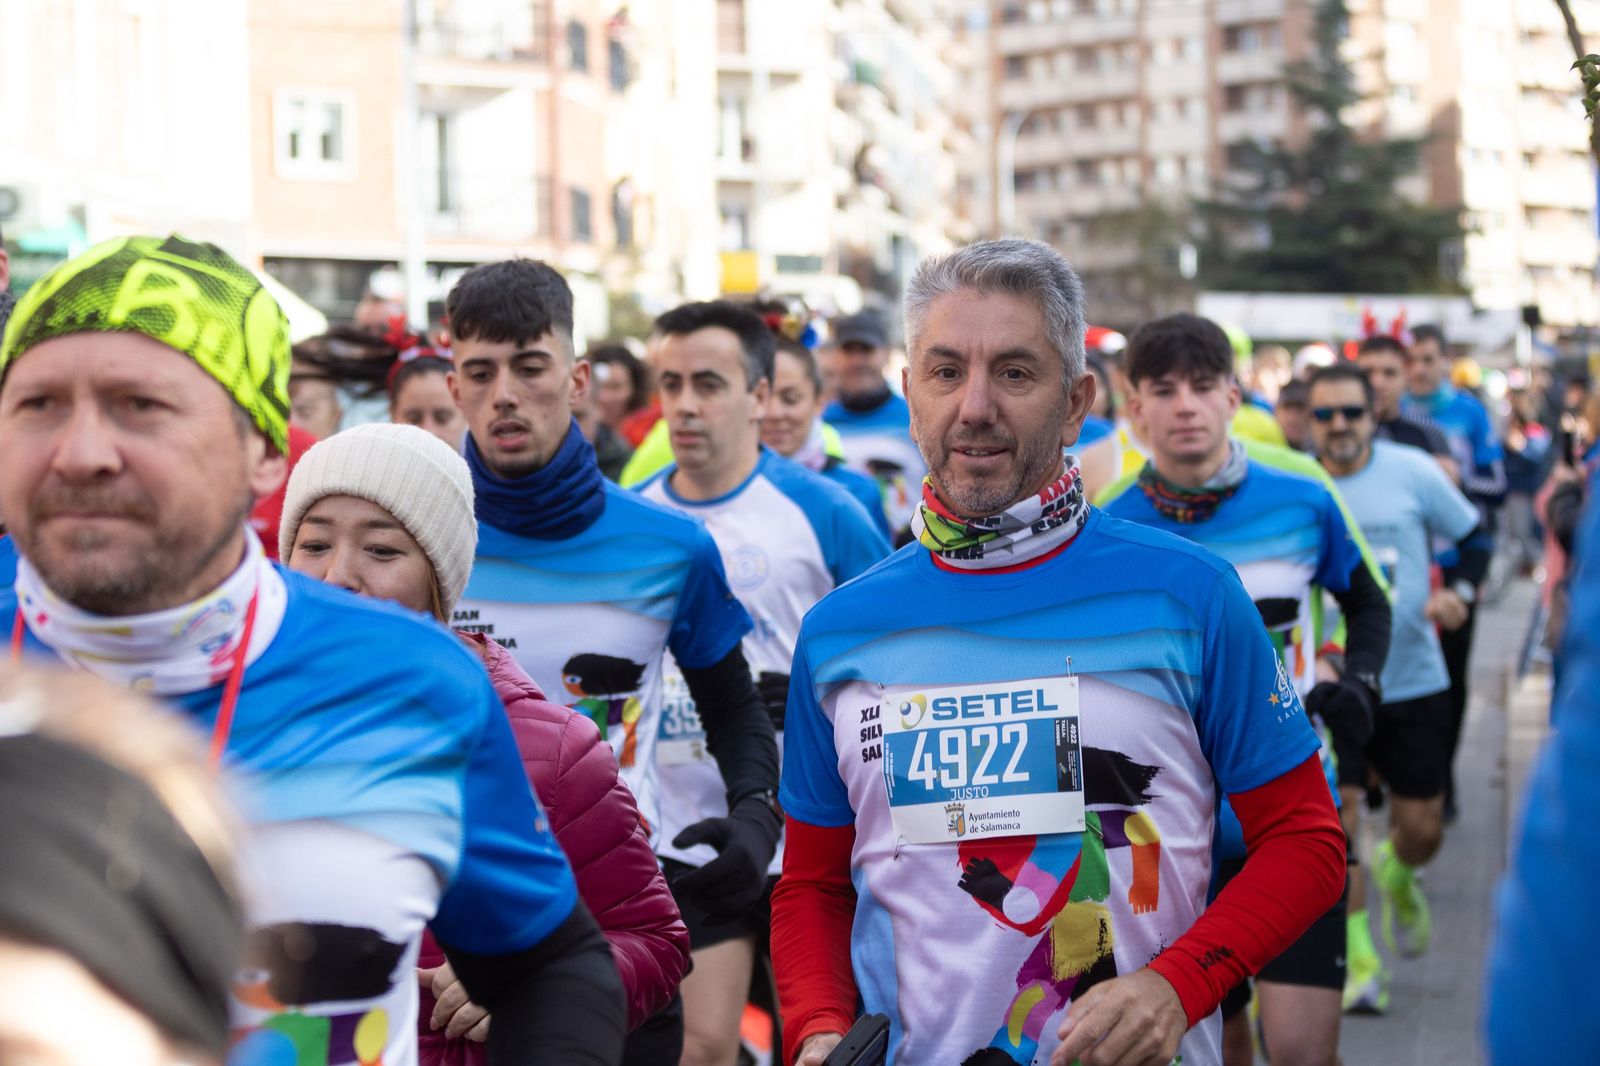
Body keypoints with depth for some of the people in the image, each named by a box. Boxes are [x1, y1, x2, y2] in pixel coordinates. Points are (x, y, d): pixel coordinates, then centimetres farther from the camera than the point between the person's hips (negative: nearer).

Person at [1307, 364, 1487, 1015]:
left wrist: (1458, 594, -11)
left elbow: (1474, 540, 7)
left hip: (1413, 680, 1)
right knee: (1337, 820, -7)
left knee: (1422, 831, 6)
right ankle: (1359, 963, 8)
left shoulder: (1414, 472, -3)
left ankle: (1396, 875, 42)